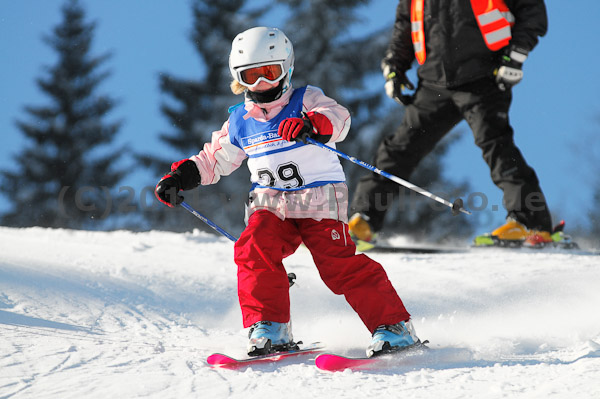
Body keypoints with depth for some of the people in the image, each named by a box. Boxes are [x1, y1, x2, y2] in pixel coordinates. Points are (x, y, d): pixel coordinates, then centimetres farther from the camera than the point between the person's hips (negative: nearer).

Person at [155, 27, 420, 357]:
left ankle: (394, 326, -8)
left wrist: (310, 124, -43)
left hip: (320, 199, -4)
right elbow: (213, 159, 24)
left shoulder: (305, 101, -1)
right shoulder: (240, 122, 12)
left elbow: (338, 119, -21)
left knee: (339, 264, -16)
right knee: (254, 251, -22)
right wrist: (179, 178, 9)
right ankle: (270, 328, -13)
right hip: (270, 204, 4)